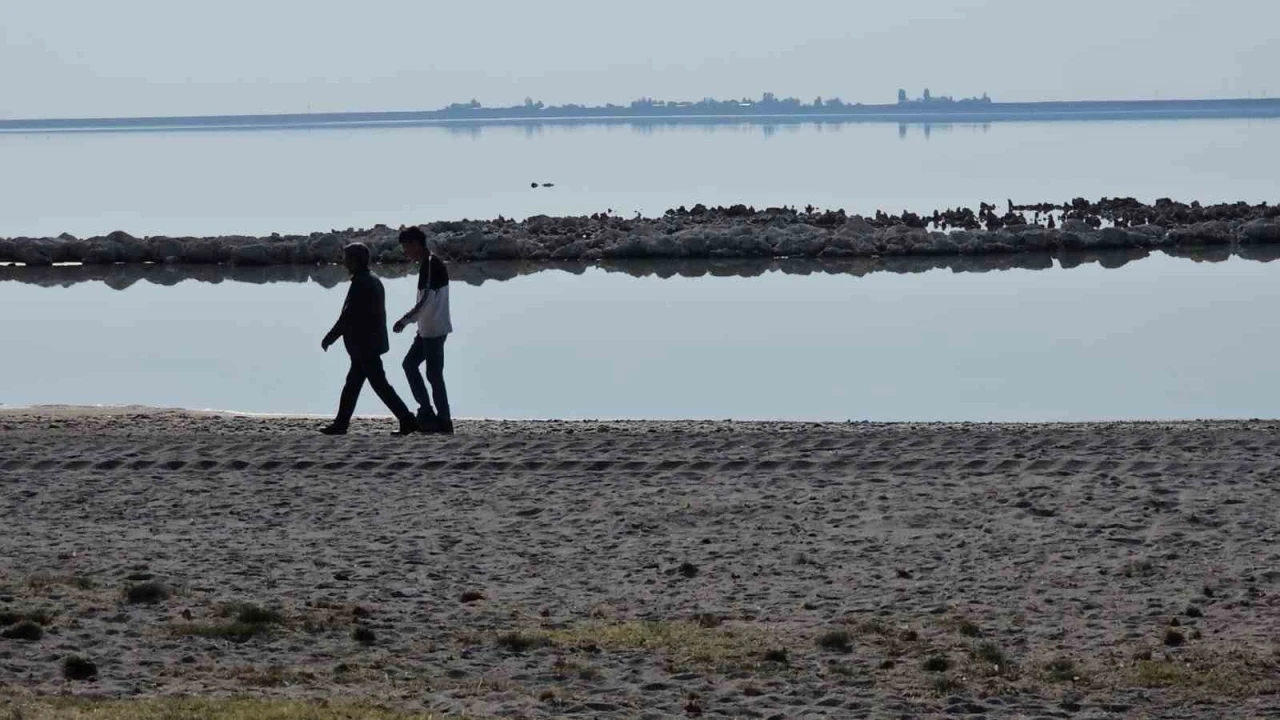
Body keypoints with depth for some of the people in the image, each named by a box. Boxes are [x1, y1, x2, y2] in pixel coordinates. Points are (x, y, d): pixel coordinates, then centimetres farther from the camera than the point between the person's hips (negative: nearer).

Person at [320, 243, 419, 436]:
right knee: (352, 384, 14)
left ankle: (407, 421, -8)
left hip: (363, 346, -10)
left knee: (380, 385, -7)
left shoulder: (360, 283, -18)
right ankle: (341, 424, 18)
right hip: (371, 343, 10)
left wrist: (329, 338, -12)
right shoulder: (374, 280, 13)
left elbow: (348, 316, -20)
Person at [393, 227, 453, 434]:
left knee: (434, 373, -5)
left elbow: (426, 300, -22)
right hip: (428, 329, 10)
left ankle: (443, 421, 0)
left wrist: (405, 320, -15)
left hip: (434, 329, -10)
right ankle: (426, 411, 15)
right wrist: (410, 319, 19)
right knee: (410, 363, 14)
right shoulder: (428, 263, 14)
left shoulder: (431, 264, -17)